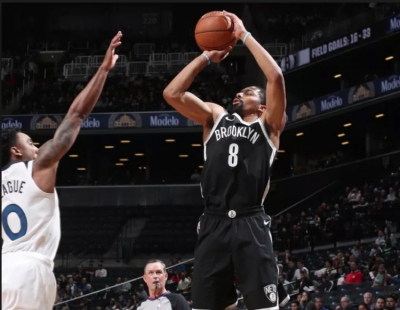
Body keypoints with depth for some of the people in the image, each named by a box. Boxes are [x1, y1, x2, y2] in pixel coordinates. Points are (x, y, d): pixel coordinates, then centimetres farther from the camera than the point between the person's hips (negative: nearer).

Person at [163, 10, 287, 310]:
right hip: (213, 224, 4)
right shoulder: (216, 116, 21)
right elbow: (172, 93, 11)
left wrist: (245, 35, 2)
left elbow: (276, 77, -4)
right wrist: (207, 56, 12)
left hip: (250, 225, -3)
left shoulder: (268, 124, 11)